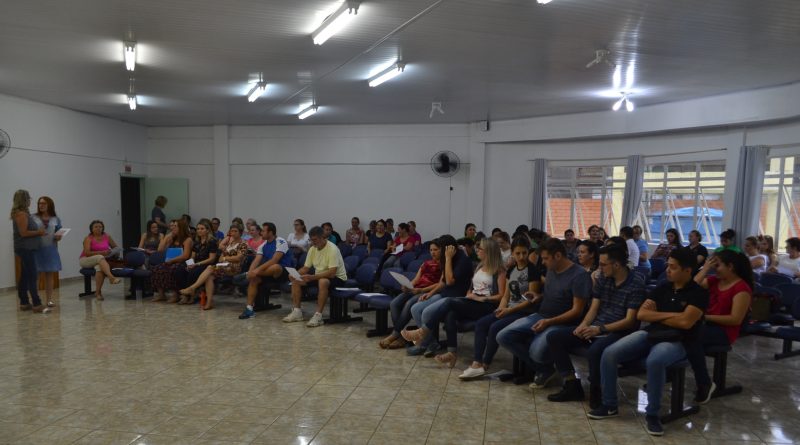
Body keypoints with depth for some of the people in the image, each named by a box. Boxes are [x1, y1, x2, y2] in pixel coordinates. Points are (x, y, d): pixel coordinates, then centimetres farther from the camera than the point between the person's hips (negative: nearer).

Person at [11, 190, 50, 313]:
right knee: (32, 276, -12)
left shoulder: (23, 213, 15)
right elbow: (23, 233, -20)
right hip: (25, 248, -10)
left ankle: (24, 303, 18)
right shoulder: (21, 214, -14)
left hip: (27, 248, 10)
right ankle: (36, 304, -13)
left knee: (25, 276, 12)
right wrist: (38, 232, -10)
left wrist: (38, 231, 10)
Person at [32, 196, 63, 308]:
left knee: (50, 274, 6)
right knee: (37, 274, -5)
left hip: (51, 249, 2)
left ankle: (49, 299, 13)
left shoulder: (56, 219, 9)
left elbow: (60, 234, 12)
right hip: (37, 249, -2)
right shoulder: (33, 218, 3)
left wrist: (58, 237, -9)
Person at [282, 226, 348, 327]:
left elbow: (332, 272, -30)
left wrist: (312, 277, -37)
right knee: (296, 281, -5)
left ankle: (318, 315, -35)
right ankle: (297, 311, -4)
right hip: (319, 276, 8)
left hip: (337, 277, -8)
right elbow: (305, 268, 7)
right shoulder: (312, 249, 1)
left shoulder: (332, 249, -23)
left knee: (323, 282, -40)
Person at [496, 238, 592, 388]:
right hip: (539, 315, 8)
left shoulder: (579, 275, -13)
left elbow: (577, 311, -16)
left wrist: (549, 322, -23)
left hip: (562, 323, -8)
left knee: (537, 351, -35)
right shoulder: (551, 270, 11)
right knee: (503, 337, -11)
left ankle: (547, 369, 4)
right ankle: (544, 369, -1)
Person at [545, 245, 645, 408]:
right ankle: (572, 385, -3)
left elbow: (629, 320, -15)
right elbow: (594, 308, 10)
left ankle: (596, 391, -10)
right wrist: (584, 325, -11)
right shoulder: (602, 279, 8)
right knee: (554, 337, -8)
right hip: (595, 328, 7)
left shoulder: (636, 284, -11)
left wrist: (600, 329, -22)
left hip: (618, 332, -7)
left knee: (595, 350, -39)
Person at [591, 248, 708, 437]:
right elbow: (641, 314, 9)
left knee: (655, 361, -40)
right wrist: (668, 315, -4)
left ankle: (652, 414, -19)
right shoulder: (663, 287, 13)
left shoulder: (698, 293, -3)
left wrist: (655, 315, -2)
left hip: (676, 342, -5)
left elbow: (685, 322, -17)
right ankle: (610, 405, 0)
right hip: (649, 334, 6)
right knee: (609, 353, -17)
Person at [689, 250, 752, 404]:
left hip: (725, 331, -6)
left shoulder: (742, 288, -9)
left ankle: (705, 384, -19)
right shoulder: (714, 280, 12)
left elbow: (736, 319, -16)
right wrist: (706, 268, 0)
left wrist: (706, 317, -19)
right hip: (707, 324, 6)